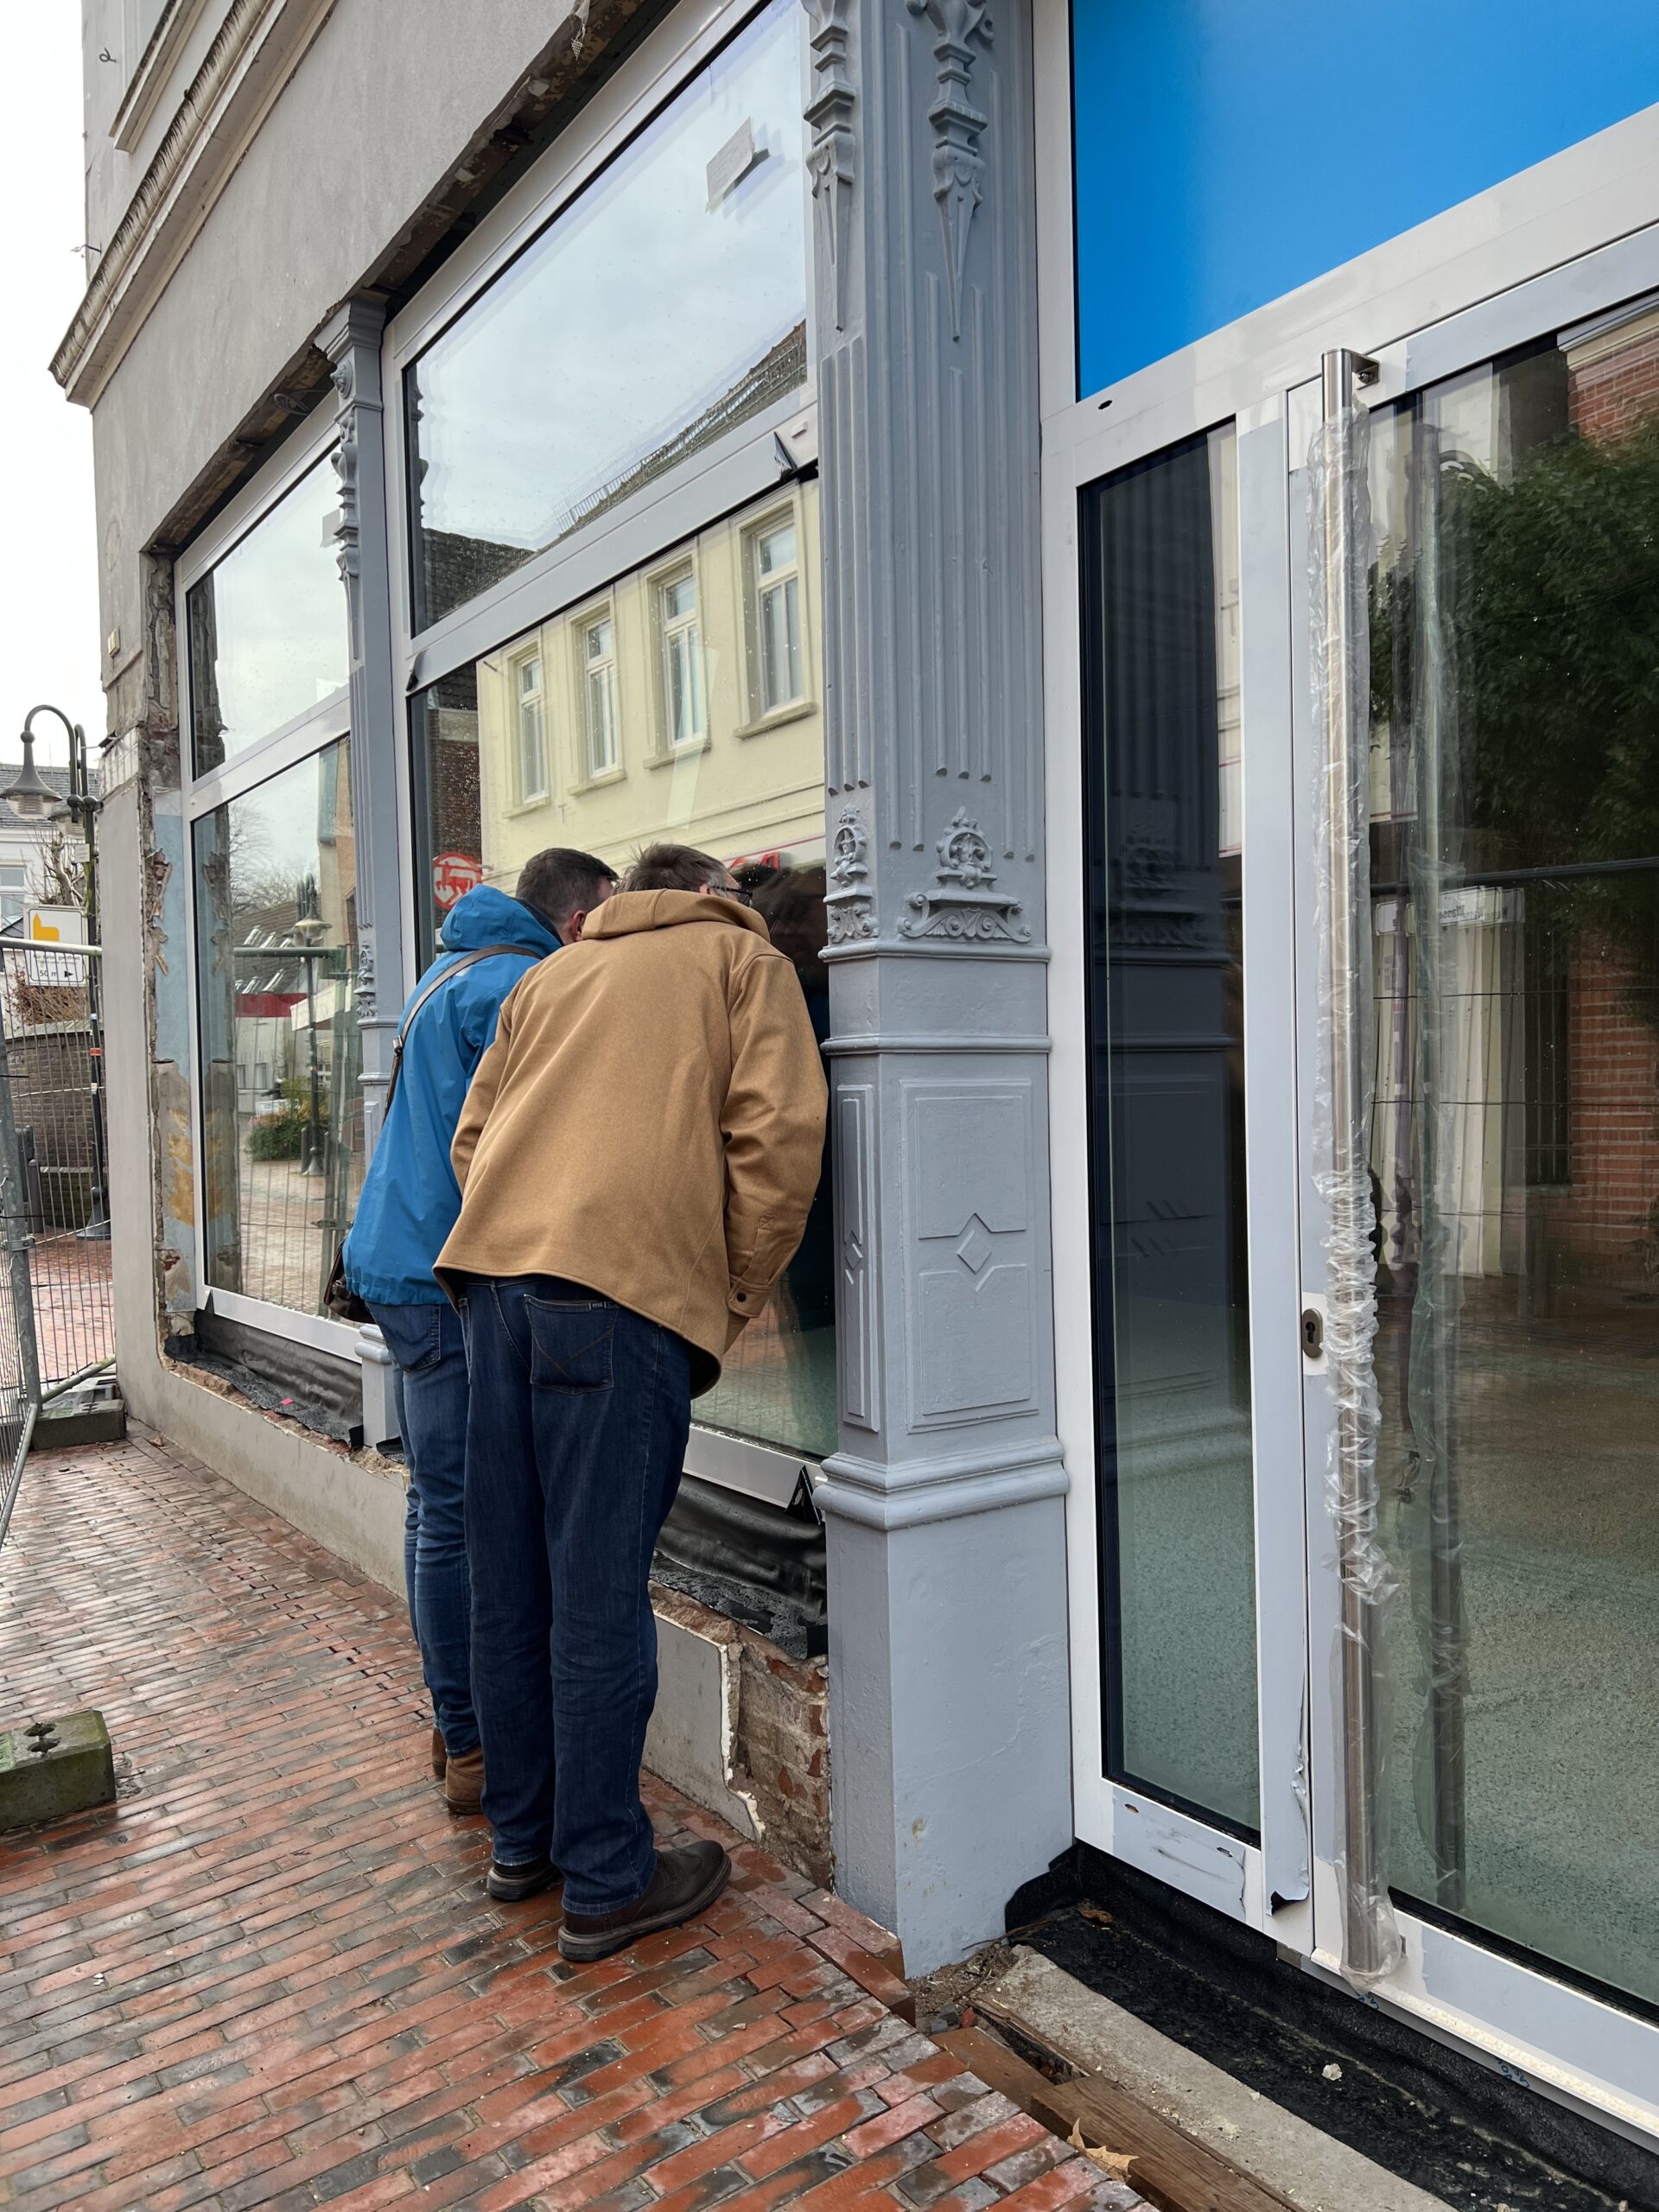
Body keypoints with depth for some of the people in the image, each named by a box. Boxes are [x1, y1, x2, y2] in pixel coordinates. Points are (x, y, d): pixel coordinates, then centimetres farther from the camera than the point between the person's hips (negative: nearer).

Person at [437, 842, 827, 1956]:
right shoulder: (746, 961, 13)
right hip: (626, 1287, -6)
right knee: (600, 1596, 0)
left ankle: (523, 1837, 29)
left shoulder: (552, 974, 28)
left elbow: (474, 1134, 22)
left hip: (493, 1271, 6)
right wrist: (732, 1304, 4)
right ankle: (607, 1880, 13)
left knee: (511, 1580, 14)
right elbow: (779, 1134, -2)